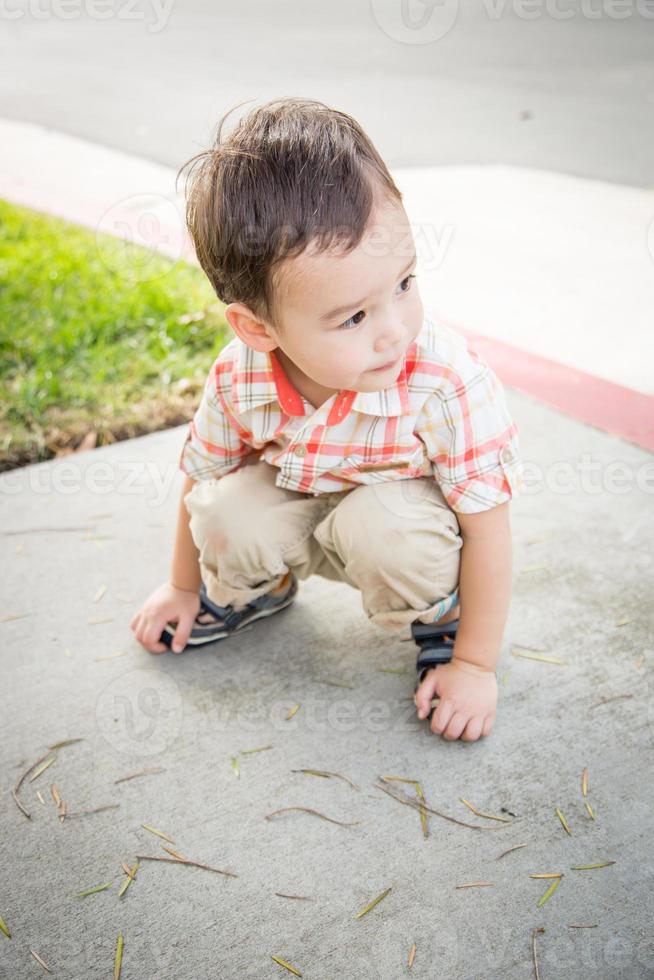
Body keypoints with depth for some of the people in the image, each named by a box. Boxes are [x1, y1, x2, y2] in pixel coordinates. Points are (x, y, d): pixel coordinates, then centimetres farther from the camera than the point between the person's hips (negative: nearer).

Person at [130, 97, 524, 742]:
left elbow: (488, 526, -24)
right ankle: (256, 589, 14)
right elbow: (200, 475, -4)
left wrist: (475, 665, -17)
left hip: (400, 515, -3)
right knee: (223, 514, -23)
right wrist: (183, 586, 11)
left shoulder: (449, 384, -35)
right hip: (301, 504, 3)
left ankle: (439, 620, -1)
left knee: (379, 525, -35)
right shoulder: (237, 379, -25)